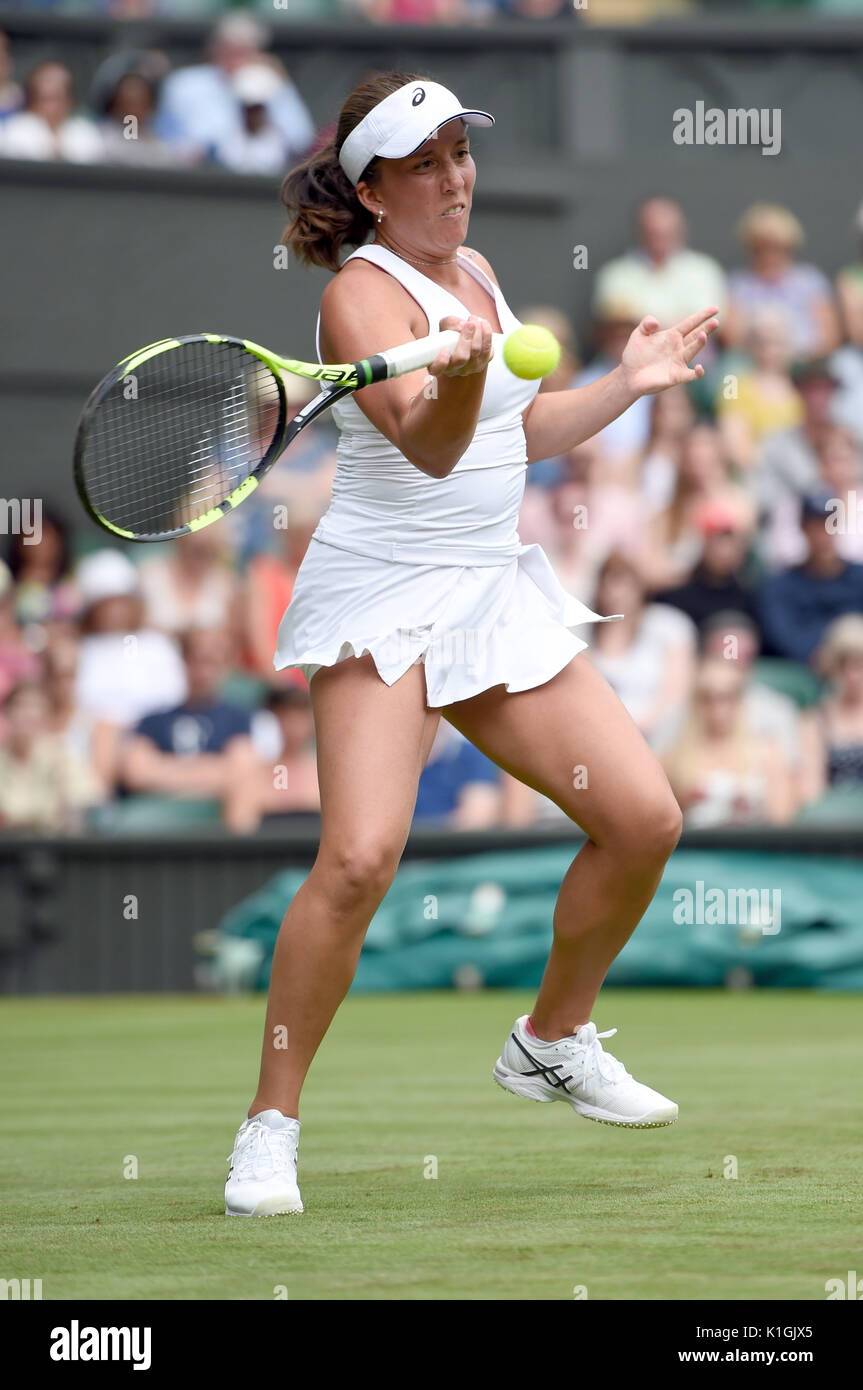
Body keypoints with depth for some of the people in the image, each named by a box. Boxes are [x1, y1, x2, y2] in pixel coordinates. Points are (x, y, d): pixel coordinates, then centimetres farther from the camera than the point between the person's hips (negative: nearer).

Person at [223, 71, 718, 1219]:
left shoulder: (476, 272, 13)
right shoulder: (364, 294, -13)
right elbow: (430, 444, -30)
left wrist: (631, 381, 21)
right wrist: (461, 371, -49)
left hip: (496, 596, 8)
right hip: (385, 598, -8)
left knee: (644, 819, 1)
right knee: (359, 858, -23)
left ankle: (553, 1041, 23)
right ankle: (270, 1125, -12)